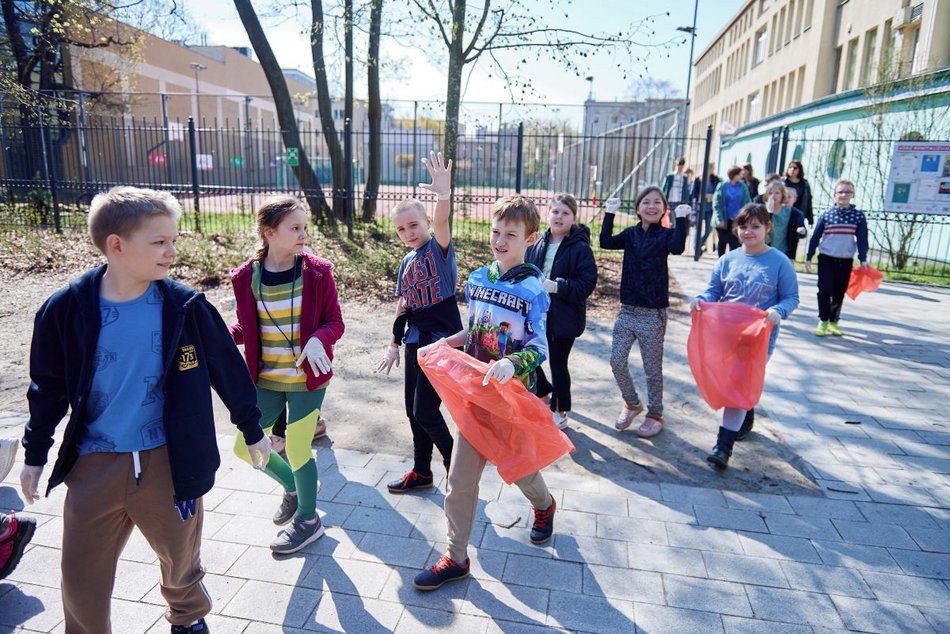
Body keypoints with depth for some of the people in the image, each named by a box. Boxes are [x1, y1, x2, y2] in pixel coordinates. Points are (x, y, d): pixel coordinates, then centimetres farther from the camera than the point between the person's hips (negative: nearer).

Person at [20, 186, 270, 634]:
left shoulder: (186, 307, -11)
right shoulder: (66, 310, -10)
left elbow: (227, 370, -1)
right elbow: (48, 387, 4)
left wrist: (252, 430, 7)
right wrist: (35, 455, 11)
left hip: (169, 461, 0)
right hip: (94, 466, 0)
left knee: (181, 562, 20)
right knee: (81, 580, 12)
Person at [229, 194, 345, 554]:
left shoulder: (317, 272, -11)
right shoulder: (246, 277, -6)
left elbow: (335, 322, -7)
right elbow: (245, 326, 6)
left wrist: (318, 339, -28)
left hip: (307, 379, -3)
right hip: (264, 380, 4)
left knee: (297, 450, 5)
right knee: (245, 447, 10)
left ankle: (308, 520, 32)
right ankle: (291, 486, 42)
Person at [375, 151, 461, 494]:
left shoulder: (440, 248, -9)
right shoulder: (407, 262, 10)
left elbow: (442, 225, -32)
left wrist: (444, 195, -52)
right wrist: (394, 344, 17)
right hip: (416, 342, 8)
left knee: (425, 410, -6)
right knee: (413, 410, 13)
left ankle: (455, 463, 19)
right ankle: (422, 472, 31)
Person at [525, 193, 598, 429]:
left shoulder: (581, 248, -11)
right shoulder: (536, 245, 2)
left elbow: (587, 283, -15)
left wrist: (557, 287, -24)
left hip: (564, 318, -4)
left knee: (558, 364, 8)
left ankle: (560, 411, 28)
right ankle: (543, 390, 42)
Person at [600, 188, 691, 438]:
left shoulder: (666, 234, -4)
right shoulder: (630, 234, 6)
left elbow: (677, 247, -25)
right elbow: (606, 242, -9)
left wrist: (681, 218, -24)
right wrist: (610, 213, -12)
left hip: (653, 314, -4)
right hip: (627, 310, 4)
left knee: (652, 368, 7)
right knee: (617, 361, 6)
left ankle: (655, 415, 25)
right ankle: (632, 403, 30)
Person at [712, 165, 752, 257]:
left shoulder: (743, 186, 0)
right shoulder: (722, 186, -5)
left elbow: (747, 203, 2)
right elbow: (716, 204, -6)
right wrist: (720, 219, -14)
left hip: (737, 221, 0)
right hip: (724, 221, 0)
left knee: (735, 244, -7)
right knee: (722, 243, 13)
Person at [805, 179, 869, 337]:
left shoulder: (859, 216, 1)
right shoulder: (826, 215, -1)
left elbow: (862, 239, 2)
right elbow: (815, 237, 4)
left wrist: (863, 260, -5)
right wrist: (809, 258, 3)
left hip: (846, 261, 1)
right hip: (826, 259, -1)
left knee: (839, 293, 9)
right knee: (824, 291, -3)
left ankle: (833, 321, 22)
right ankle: (823, 321, 8)